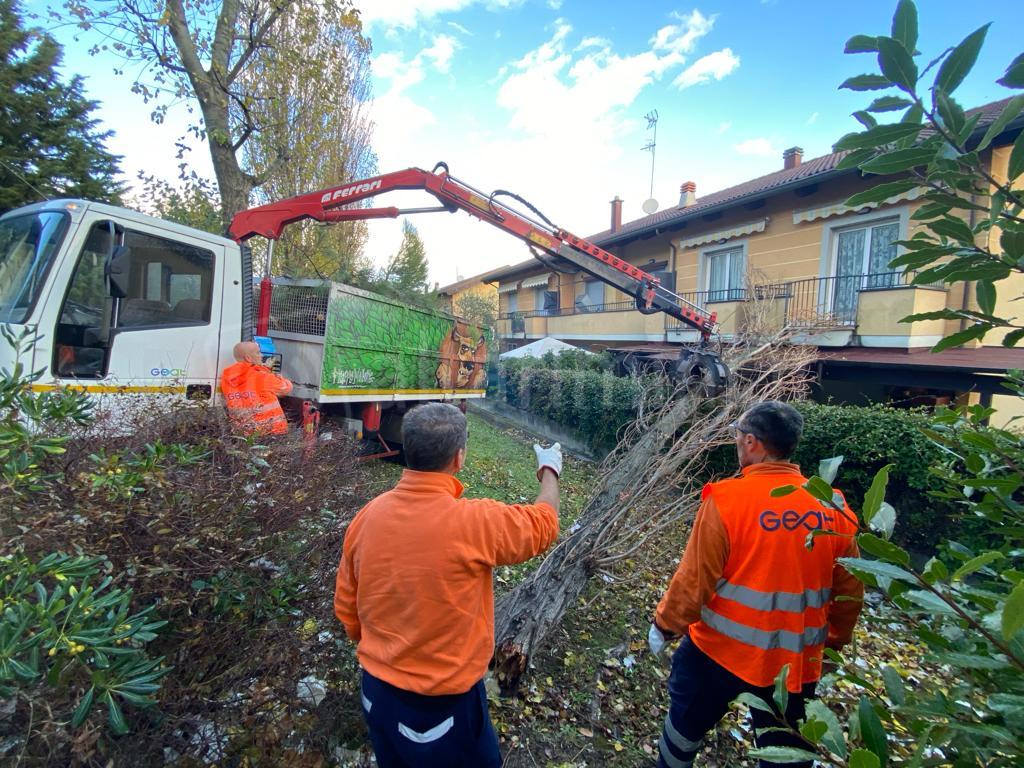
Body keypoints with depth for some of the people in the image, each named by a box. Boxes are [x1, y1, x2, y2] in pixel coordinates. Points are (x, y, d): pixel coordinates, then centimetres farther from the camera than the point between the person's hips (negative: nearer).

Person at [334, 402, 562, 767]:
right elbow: (543, 523, -10)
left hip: (376, 691, 5)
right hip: (443, 701, -4)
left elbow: (346, 607, 1)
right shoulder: (474, 521, -30)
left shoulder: (367, 516, -14)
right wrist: (549, 471, 9)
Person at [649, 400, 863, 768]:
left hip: (721, 649, -3)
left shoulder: (726, 499, -23)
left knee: (686, 721, 23)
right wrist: (835, 639, 20)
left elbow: (694, 579, -18)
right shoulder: (833, 506, -8)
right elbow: (850, 589, 3)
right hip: (795, 659, 4)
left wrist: (665, 624, -1)